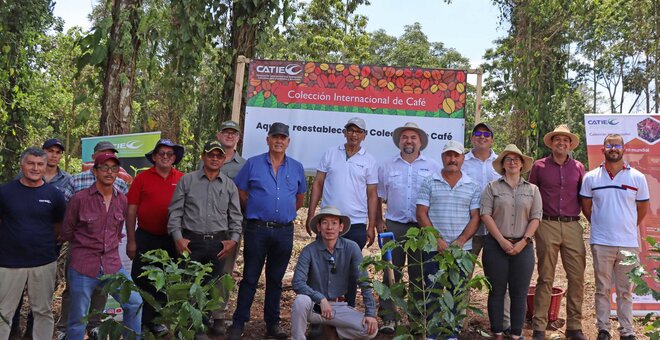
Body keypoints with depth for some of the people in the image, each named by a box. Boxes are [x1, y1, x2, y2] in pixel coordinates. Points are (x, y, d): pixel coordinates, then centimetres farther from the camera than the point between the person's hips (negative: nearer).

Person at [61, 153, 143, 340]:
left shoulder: (122, 200, 3)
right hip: (83, 266, -4)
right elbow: (66, 231, 1)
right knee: (78, 318, 7)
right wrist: (86, 245, 12)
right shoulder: (80, 198, -11)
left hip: (113, 264, 4)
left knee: (135, 303, 5)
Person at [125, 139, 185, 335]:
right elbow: (131, 211, -2)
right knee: (141, 280, 7)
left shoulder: (182, 179, 0)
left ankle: (155, 319, 31)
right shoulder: (142, 178, -3)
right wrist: (131, 241, -5)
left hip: (172, 240, 2)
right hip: (146, 238, -1)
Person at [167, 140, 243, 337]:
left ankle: (217, 318, 23)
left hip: (219, 242, 2)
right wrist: (178, 237, -6)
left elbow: (236, 216, 11)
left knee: (218, 283, 7)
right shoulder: (187, 180, 5)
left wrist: (234, 239, 0)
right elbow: (175, 211, 3)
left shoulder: (229, 185, 10)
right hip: (192, 241, -1)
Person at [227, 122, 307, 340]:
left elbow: (300, 199, 17)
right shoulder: (253, 164, 1)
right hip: (257, 229, -2)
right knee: (250, 278, 3)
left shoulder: (297, 168, 8)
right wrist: (257, 212, 6)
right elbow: (241, 194, 4)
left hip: (284, 231, 2)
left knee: (276, 279, 12)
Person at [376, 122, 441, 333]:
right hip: (394, 226, 0)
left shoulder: (433, 167, 6)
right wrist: (378, 222, 4)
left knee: (419, 275, 7)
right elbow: (378, 198, 12)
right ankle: (388, 318, 7)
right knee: (391, 272, 0)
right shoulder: (386, 167, 9)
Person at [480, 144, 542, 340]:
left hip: (523, 247, 1)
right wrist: (502, 240, -11)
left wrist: (523, 241, -8)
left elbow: (536, 217, 3)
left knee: (520, 293, 4)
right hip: (496, 245, -1)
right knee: (497, 291, 4)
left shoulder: (532, 190, 9)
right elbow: (485, 215, -4)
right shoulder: (492, 187, 4)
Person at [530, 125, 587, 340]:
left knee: (577, 277, 2)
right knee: (545, 278, 3)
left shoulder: (578, 167, 9)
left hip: (573, 226, 2)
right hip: (547, 226, -2)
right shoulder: (539, 166, 4)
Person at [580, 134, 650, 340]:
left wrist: (628, 228, 13)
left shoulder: (637, 178, 2)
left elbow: (643, 208, 10)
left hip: (628, 243, 1)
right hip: (601, 243, 0)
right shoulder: (591, 178, 0)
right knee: (602, 289, 7)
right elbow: (586, 207, 9)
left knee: (625, 291, 9)